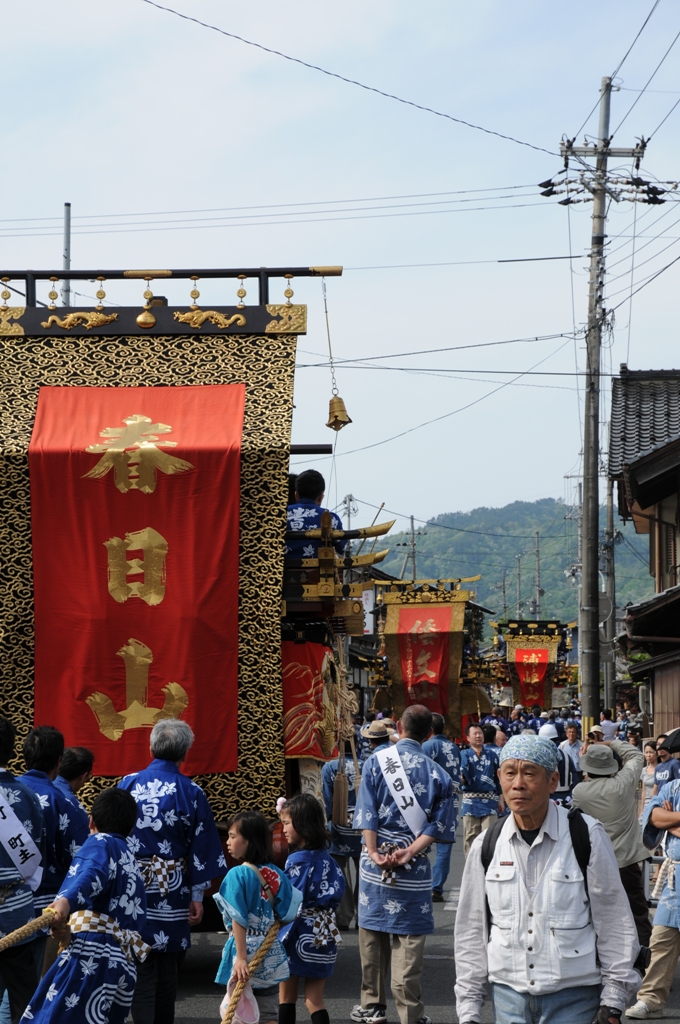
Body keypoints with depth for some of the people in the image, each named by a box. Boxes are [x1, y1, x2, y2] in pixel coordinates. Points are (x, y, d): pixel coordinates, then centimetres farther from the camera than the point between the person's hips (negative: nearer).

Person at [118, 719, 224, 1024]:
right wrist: (197, 896, 4)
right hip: (172, 891, 0)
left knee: (141, 967, 8)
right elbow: (201, 849, -4)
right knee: (167, 966, 11)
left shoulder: (127, 784, -4)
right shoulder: (191, 793, -6)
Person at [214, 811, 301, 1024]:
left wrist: (241, 957, -20)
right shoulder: (275, 874, 2)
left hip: (246, 949, -5)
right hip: (270, 952, 5)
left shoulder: (237, 875, -13)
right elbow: (288, 914, 3)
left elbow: (238, 920, -18)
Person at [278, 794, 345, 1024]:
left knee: (286, 995, 10)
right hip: (324, 935, 6)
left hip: (298, 936, -6)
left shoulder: (298, 861, -16)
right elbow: (339, 887, 12)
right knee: (315, 1000, 7)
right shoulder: (325, 857, 4)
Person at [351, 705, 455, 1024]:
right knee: (408, 941, 1)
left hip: (375, 860, 1)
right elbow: (438, 825, -6)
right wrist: (410, 852, -10)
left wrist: (374, 852, -7)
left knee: (371, 935, 12)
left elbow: (366, 812, -5)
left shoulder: (376, 761, 0)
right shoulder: (437, 773, 1)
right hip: (414, 867, -1)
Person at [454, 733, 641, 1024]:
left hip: (573, 998, -3)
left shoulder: (587, 836, -6)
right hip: (508, 995, 3)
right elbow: (471, 931, 9)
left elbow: (615, 924, -1)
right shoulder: (486, 845, 3)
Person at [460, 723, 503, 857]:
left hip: (489, 801, 1)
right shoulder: (465, 755, 4)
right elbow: (462, 772, -14)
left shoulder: (492, 755, 11)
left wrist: (500, 799, 11)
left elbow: (499, 778, 14)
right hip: (471, 801, -1)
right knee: (470, 836, 2)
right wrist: (462, 779, -37)